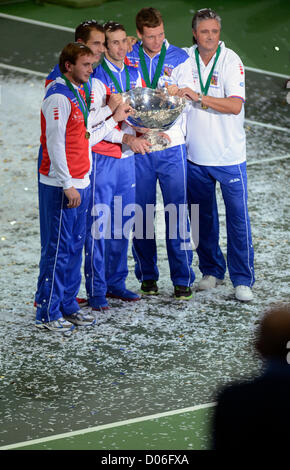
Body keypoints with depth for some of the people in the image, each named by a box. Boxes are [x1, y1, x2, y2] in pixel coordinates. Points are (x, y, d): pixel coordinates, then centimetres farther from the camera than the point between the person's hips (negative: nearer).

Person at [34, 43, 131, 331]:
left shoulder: (78, 94, 15)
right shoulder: (58, 97, -15)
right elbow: (55, 145, -19)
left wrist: (114, 120, 18)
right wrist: (68, 185, -20)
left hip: (79, 183, 9)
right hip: (62, 186, -9)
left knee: (74, 247, 13)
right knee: (57, 250, -5)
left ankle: (68, 307, 21)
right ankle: (47, 314, 1)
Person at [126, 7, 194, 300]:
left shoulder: (179, 59, 2)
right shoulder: (128, 58, 2)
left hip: (171, 146, -1)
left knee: (177, 212, -4)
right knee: (141, 214, 6)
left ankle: (182, 279, 2)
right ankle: (147, 275, 19)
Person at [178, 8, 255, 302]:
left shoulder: (231, 61, -10)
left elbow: (235, 105, -22)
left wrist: (198, 96, -25)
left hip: (229, 156, -4)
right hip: (196, 156, 4)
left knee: (238, 217, -4)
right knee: (203, 218, 13)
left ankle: (242, 280, 3)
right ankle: (212, 271, 29)